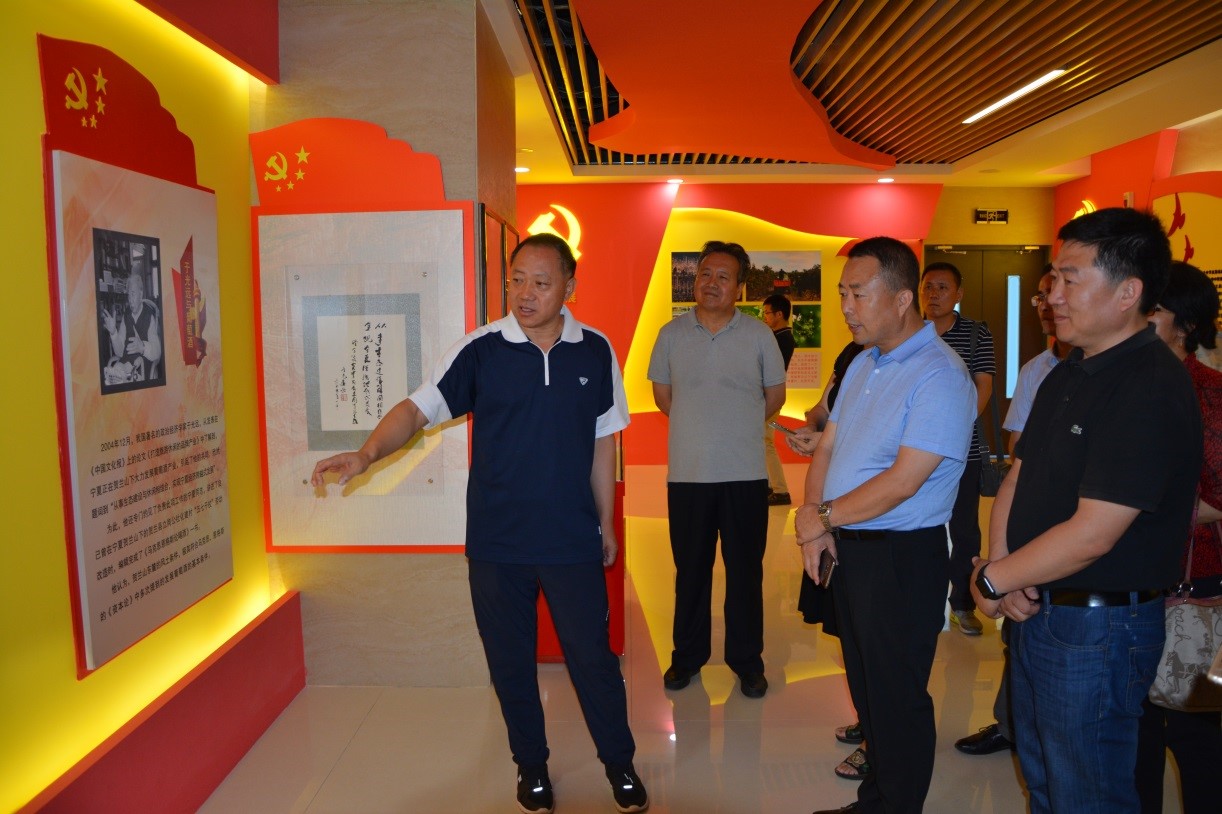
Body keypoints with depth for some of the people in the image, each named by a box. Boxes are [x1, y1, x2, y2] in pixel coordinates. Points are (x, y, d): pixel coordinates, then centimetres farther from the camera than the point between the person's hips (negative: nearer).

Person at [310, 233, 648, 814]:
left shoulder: (595, 351, -1)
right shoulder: (480, 349, -7)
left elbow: (603, 442, 6)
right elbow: (419, 407, -13)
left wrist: (606, 522, 10)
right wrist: (367, 453, -31)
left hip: (572, 541, 0)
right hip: (496, 542, 0)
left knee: (593, 656, 11)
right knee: (510, 661, 14)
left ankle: (620, 764, 34)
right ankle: (531, 766, 37)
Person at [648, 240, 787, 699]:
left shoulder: (759, 335, 0)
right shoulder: (672, 333, 3)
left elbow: (775, 396, 10)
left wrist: (738, 424, 7)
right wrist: (698, 426, 9)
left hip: (745, 475, 0)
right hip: (687, 474, 1)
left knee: (745, 571, 8)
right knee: (690, 571, 11)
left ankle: (747, 660, 24)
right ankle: (687, 656, 27)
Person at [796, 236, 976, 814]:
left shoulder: (939, 376, -17)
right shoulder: (863, 364, 10)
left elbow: (902, 482, -22)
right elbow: (827, 447, 10)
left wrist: (824, 517, -11)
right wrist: (814, 524, -4)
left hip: (902, 556, -8)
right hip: (845, 548, 8)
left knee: (897, 696, 7)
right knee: (865, 684, 20)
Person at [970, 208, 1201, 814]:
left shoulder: (1151, 388, -22)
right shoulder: (1068, 373, 9)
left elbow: (1091, 534, -25)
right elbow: (1018, 478, 9)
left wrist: (992, 580, -14)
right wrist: (1000, 564, -7)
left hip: (1098, 628, -9)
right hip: (1035, 609, 9)